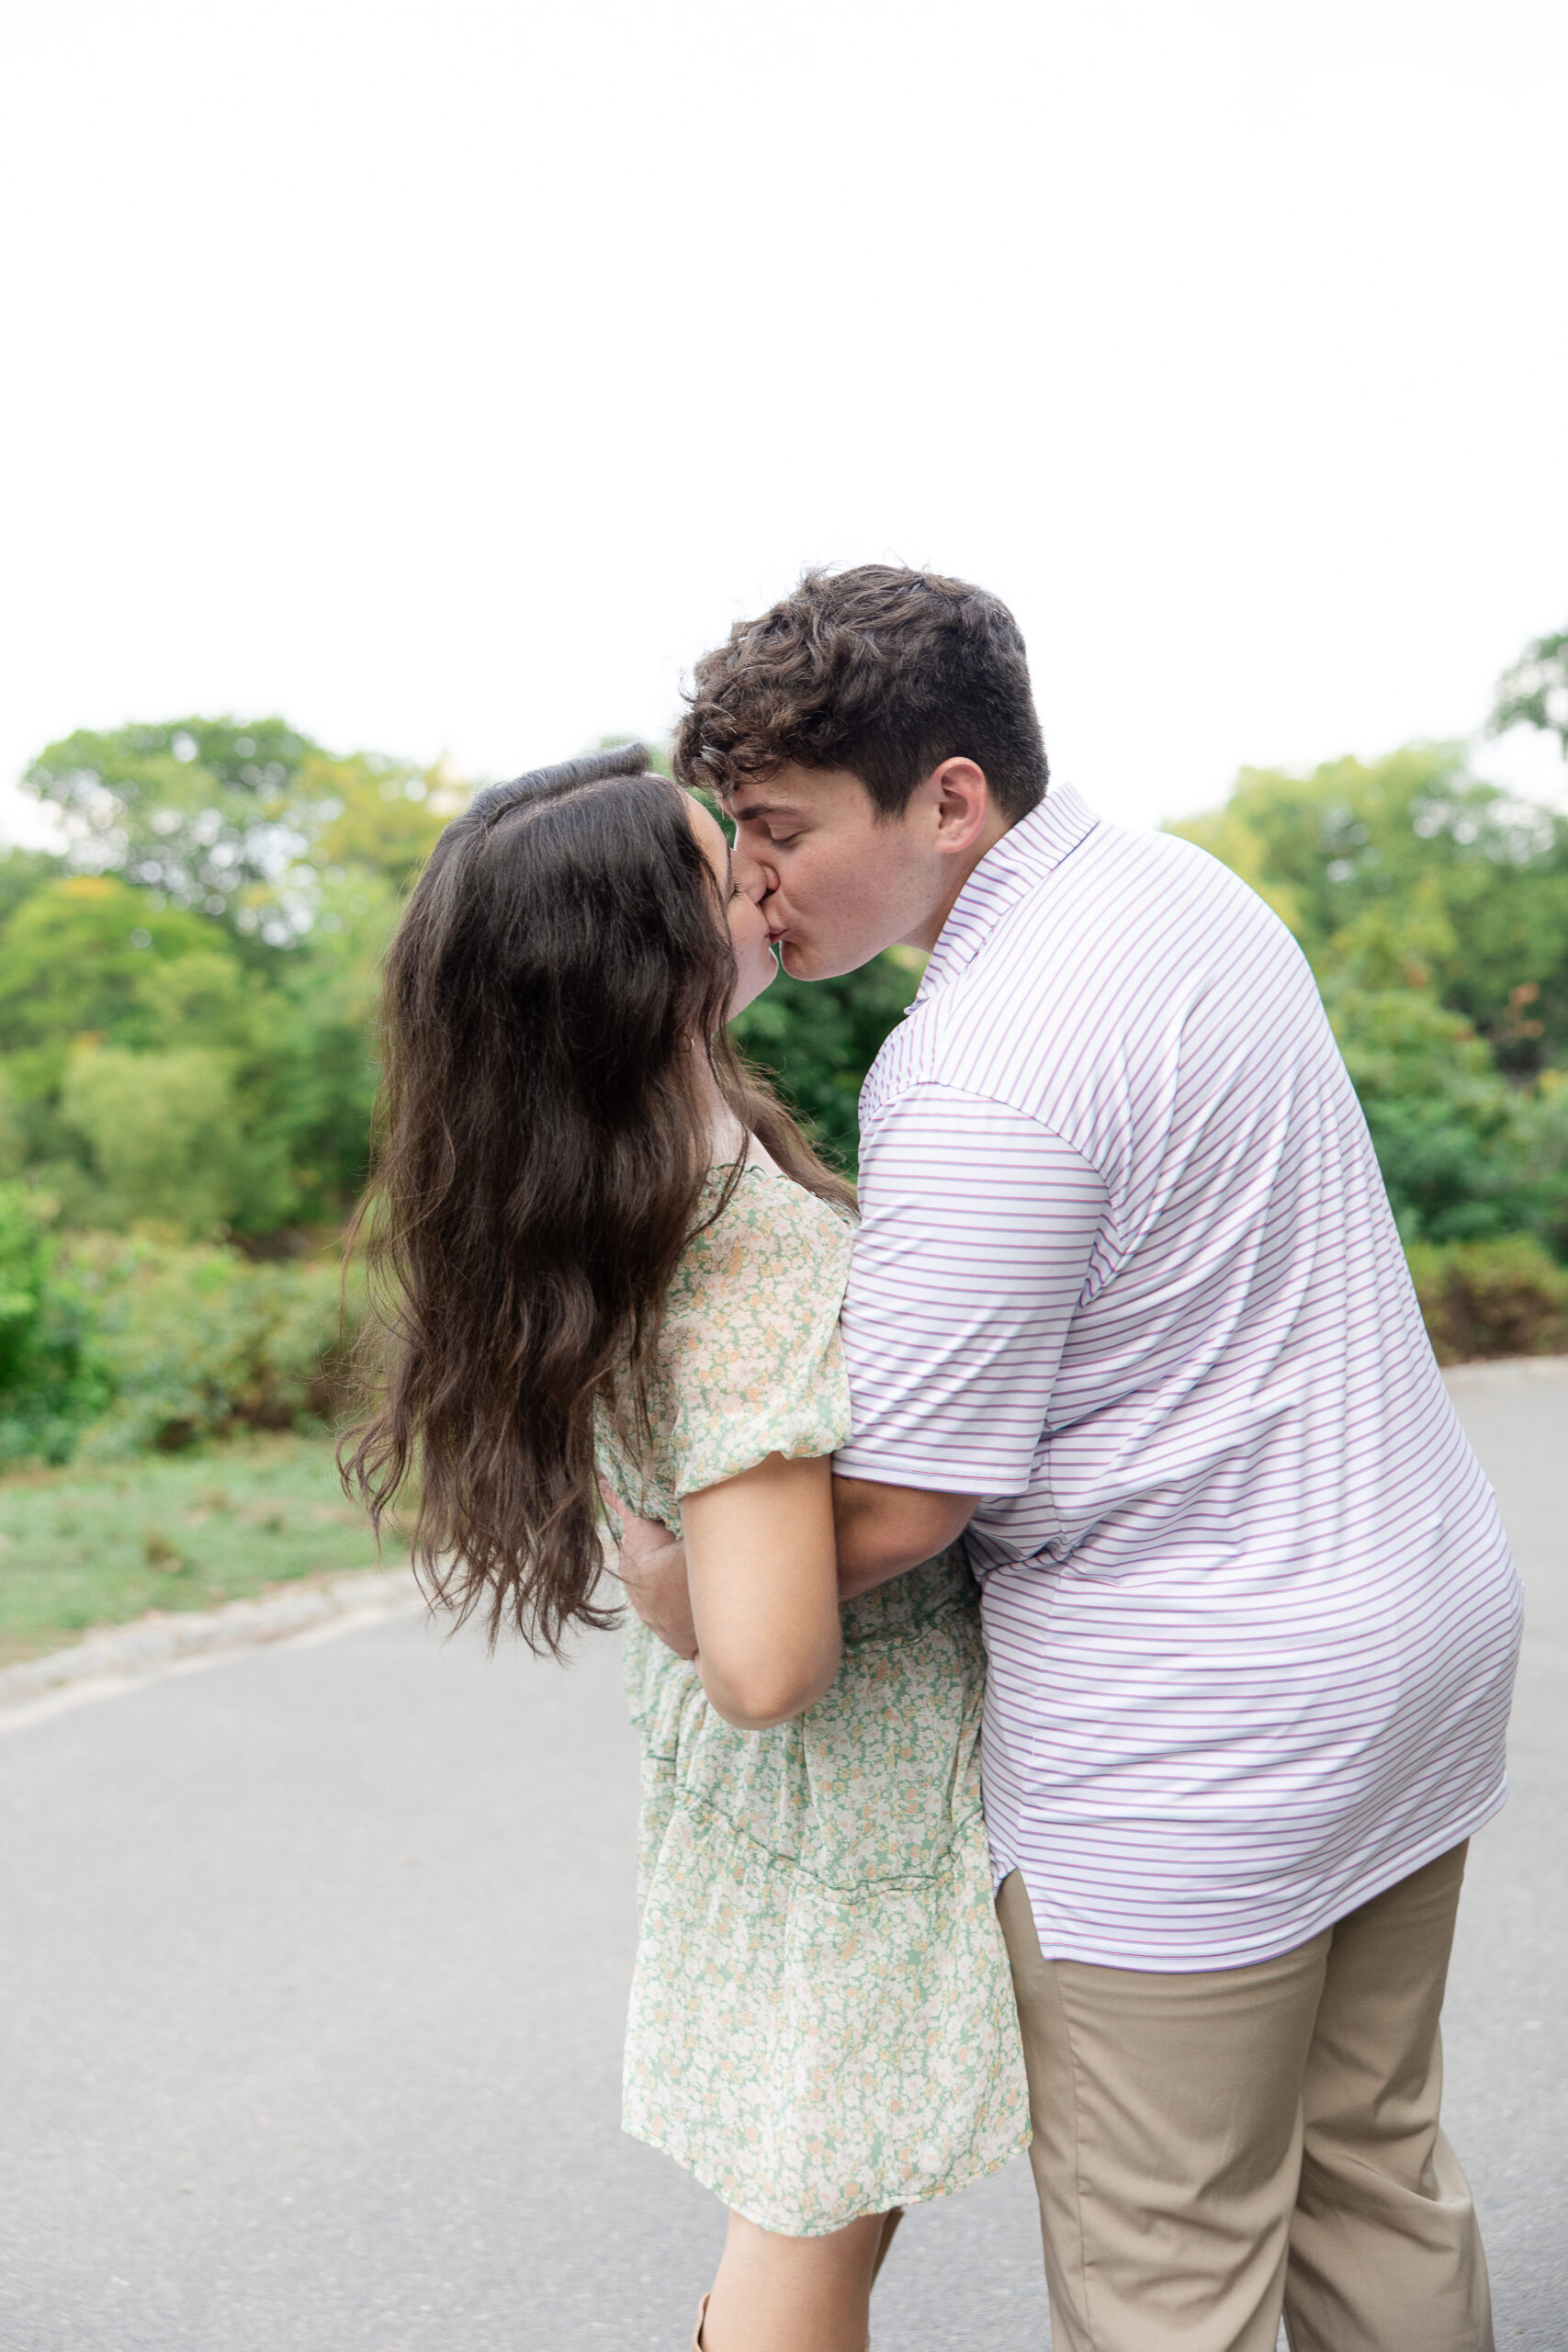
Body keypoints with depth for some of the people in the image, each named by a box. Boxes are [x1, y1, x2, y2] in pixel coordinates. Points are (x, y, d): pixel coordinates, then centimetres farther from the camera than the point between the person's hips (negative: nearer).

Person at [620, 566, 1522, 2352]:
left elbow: (892, 1512, -22)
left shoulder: (981, 1080, -25)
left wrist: (674, 1582, -3)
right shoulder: (1184, 886, 4)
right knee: (1376, 2173, 23)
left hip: (1197, 1732, -9)